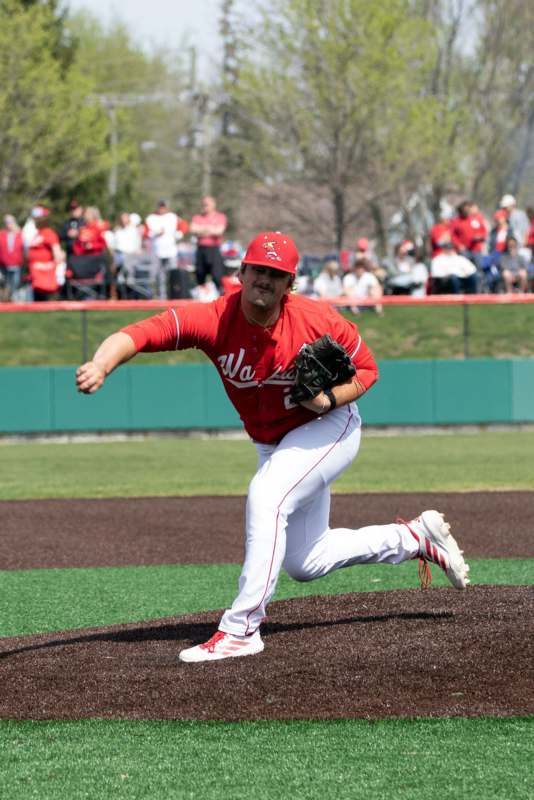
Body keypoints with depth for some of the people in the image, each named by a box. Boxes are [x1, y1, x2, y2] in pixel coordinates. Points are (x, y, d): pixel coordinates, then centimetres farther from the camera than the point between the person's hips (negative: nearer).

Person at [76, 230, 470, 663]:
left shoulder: (318, 320, -26)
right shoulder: (212, 318, -25)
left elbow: (366, 368, -9)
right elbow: (139, 333, -39)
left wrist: (329, 398, -28)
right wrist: (101, 365, -59)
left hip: (329, 428, -5)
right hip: (272, 444, 5)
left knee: (266, 496, -32)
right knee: (304, 563, 16)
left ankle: (241, 628, -28)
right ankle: (414, 538, 37)